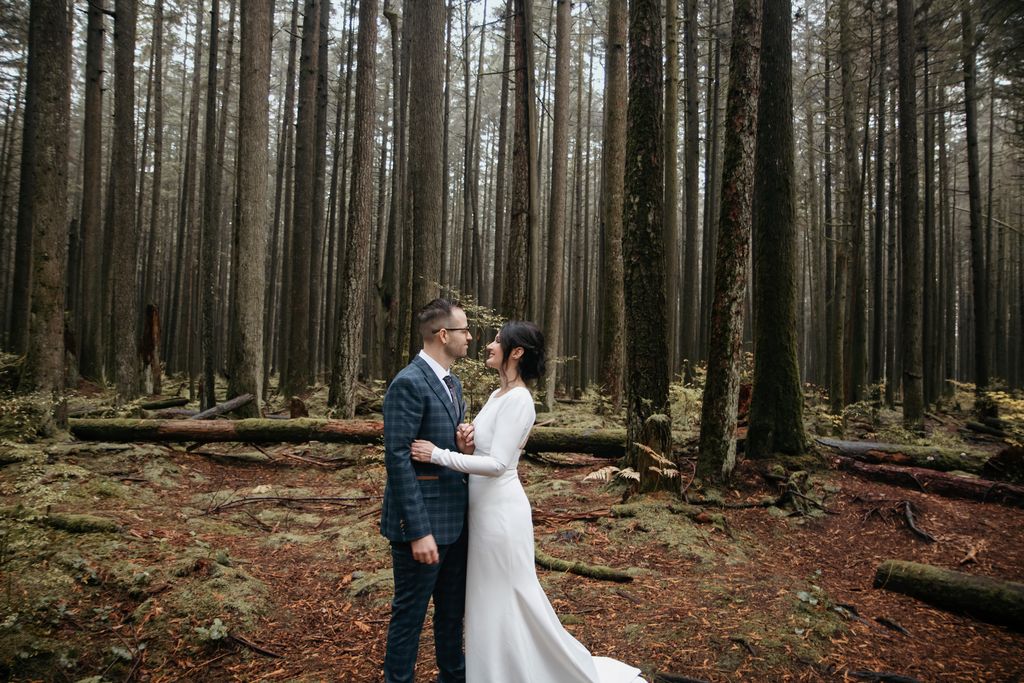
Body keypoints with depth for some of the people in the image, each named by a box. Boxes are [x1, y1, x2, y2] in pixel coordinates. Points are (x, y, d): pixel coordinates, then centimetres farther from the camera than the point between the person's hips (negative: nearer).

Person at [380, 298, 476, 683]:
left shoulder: (451, 382, 10)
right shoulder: (408, 383, -18)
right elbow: (398, 459, -22)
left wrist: (463, 443, -5)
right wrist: (419, 532, -23)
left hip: (454, 517, 9)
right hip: (422, 519, -9)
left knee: (453, 608, 22)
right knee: (410, 613, 7)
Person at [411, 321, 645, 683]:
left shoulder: (518, 399, -20)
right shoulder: (498, 395, 9)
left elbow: (497, 463, -24)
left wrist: (439, 455, -24)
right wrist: (463, 442, 0)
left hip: (500, 509, -9)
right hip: (485, 507, 9)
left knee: (506, 599, 5)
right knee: (491, 600, 20)